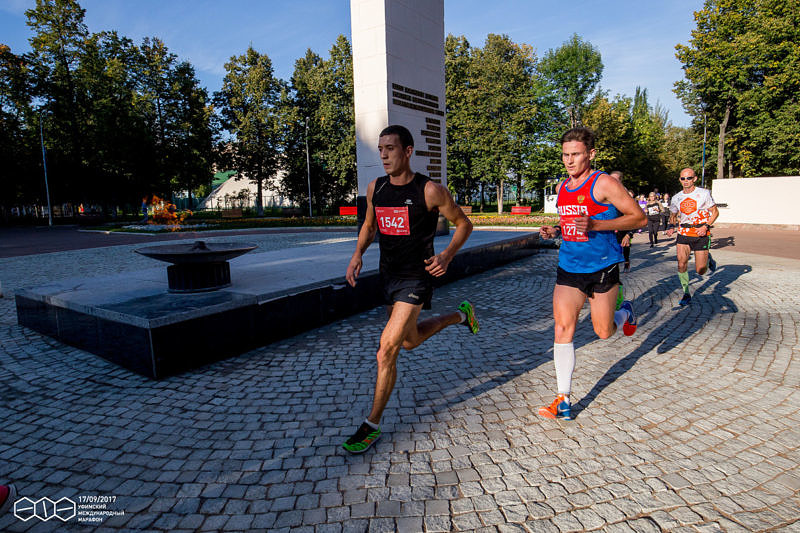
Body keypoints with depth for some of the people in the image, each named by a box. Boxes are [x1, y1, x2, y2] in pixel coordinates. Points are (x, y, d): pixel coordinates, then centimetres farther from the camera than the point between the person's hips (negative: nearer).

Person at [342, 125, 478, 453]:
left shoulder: (429, 191, -13)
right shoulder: (375, 188, 3)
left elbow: (464, 224, -2)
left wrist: (447, 255, -18)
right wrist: (357, 255, 2)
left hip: (416, 279, -7)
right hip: (388, 276, 7)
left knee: (387, 348, -13)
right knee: (410, 341, 23)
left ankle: (372, 426, 3)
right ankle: (460, 316, 49)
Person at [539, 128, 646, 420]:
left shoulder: (604, 184, -10)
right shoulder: (563, 187, 9)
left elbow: (639, 217, -11)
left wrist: (595, 225, -23)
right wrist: (555, 230, 2)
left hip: (602, 267, -4)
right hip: (568, 267, 5)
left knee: (604, 332, 8)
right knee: (563, 329, -6)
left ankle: (626, 312, 45)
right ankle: (563, 401, 1)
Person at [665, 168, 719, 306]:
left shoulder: (704, 193, -4)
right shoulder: (676, 198, 6)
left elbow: (715, 212, 1)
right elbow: (673, 215, 22)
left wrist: (706, 226, -13)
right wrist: (671, 227, 3)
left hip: (701, 234, -2)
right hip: (684, 233, 3)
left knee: (700, 271, -1)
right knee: (681, 264, -12)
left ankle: (708, 259, 36)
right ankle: (686, 294, 3)